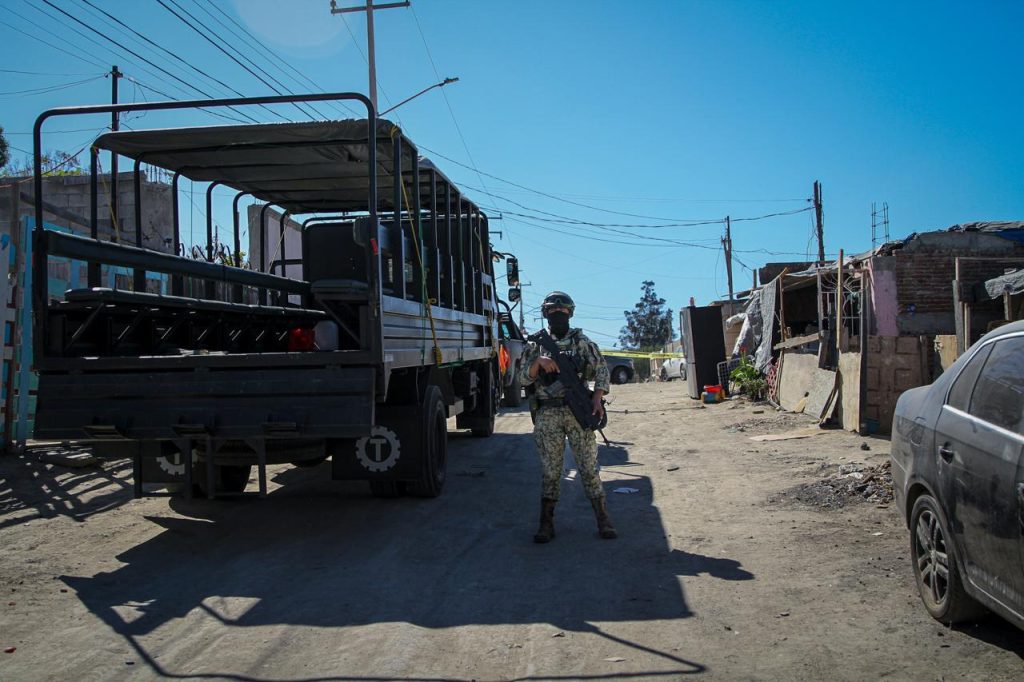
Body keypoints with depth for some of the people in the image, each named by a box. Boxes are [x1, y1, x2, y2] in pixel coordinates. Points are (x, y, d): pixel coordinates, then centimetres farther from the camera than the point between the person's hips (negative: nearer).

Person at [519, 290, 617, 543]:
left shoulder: (582, 341, 6)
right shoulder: (536, 345, 7)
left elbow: (601, 370, 6)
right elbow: (524, 378, 1)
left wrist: (597, 398, -8)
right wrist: (539, 361, -17)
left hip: (578, 412, 0)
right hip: (547, 416, 1)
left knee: (588, 466, 1)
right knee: (550, 469, 5)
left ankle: (603, 520, 9)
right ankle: (546, 524, 12)